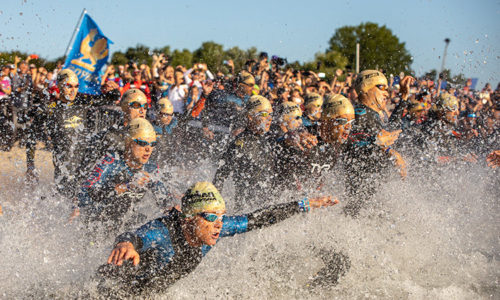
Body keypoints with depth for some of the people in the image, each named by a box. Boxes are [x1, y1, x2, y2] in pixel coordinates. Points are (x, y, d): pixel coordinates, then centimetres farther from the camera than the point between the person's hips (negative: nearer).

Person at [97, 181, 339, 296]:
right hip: (119, 289, -7)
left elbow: (258, 219, -11)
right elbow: (135, 238, -57)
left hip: (153, 291, 7)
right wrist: (126, 245, -82)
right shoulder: (161, 232, -37)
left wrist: (305, 205, -7)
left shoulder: (216, 228, -19)